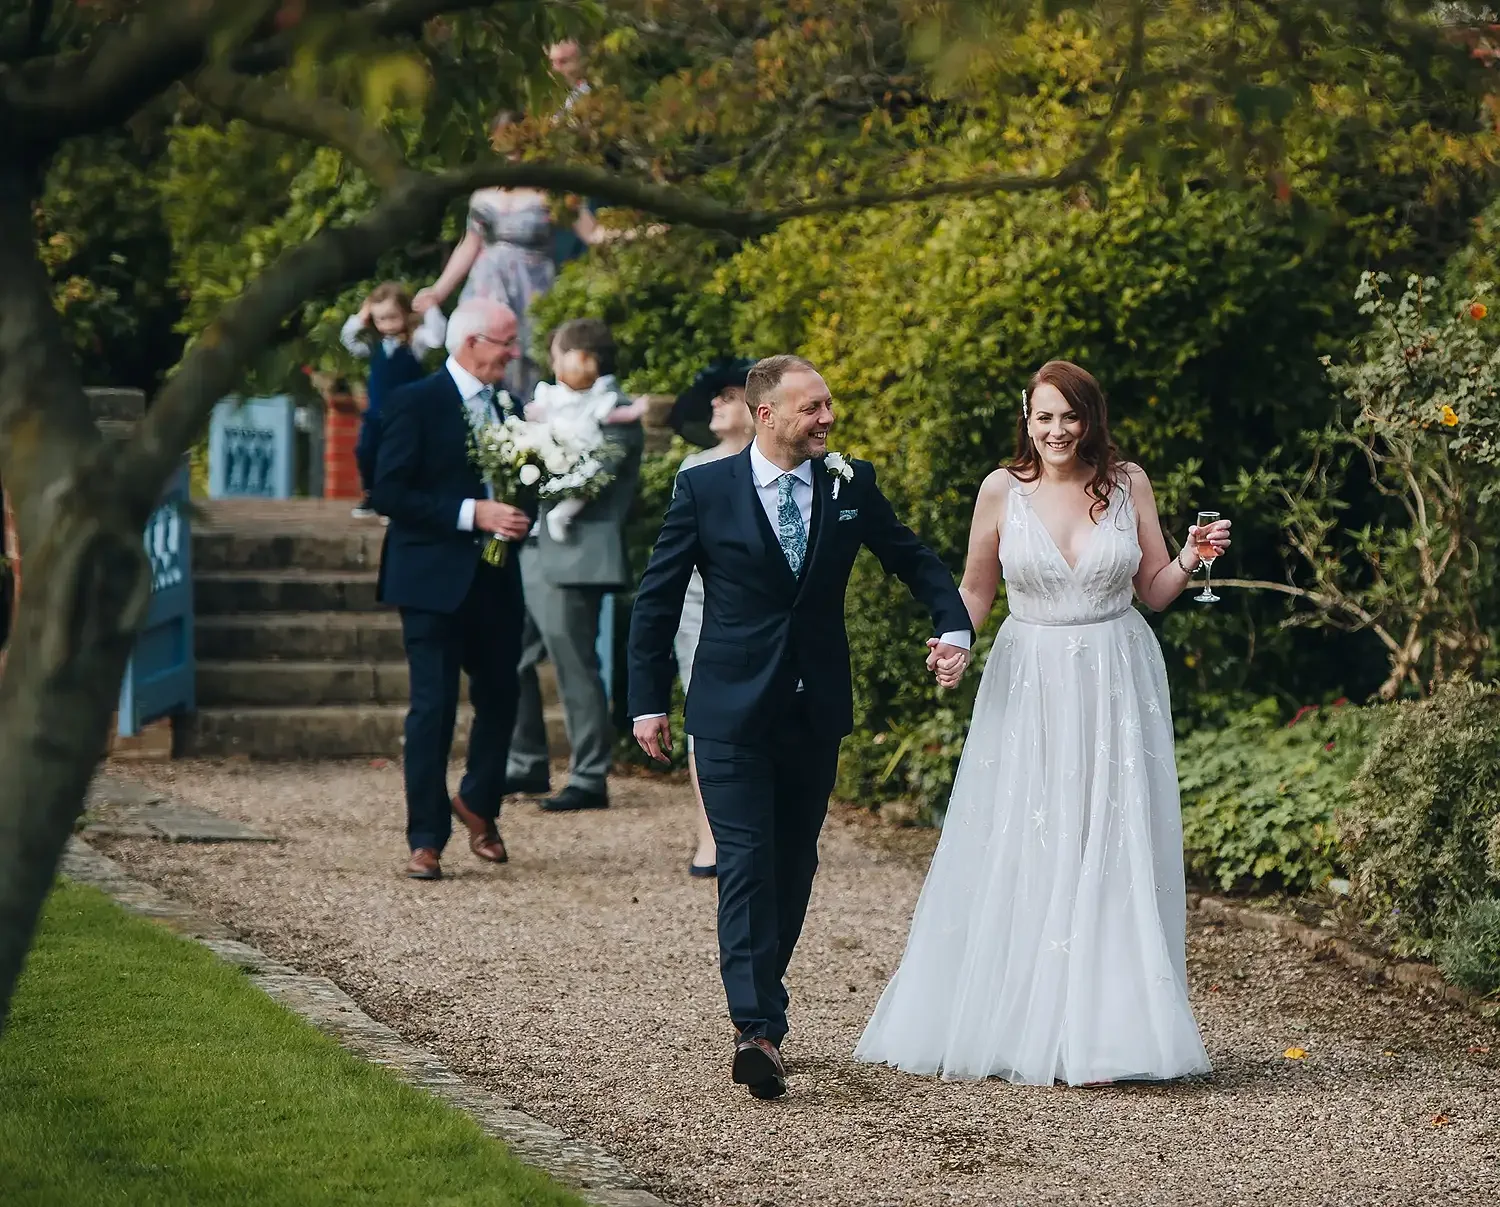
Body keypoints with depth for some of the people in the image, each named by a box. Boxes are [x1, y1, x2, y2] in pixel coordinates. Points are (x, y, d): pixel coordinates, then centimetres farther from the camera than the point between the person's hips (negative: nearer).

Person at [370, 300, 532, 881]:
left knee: (500, 699, 10)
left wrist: (517, 517, -3)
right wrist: (472, 513, -21)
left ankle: (477, 802, 35)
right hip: (434, 577, -6)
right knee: (433, 708, -4)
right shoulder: (415, 403, -8)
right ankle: (426, 840, 3)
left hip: (495, 578, 6)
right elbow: (389, 493, -15)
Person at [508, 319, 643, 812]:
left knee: (575, 669, -5)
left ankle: (589, 779, 2)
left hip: (574, 560, -9)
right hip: (533, 554, 9)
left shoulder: (617, 413, -9)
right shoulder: (564, 405, 18)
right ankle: (528, 767, 22)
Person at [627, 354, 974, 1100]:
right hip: (733, 710, -4)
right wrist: (648, 701, 0)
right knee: (747, 863, -13)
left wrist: (953, 627, -3)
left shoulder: (851, 485, 3)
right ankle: (757, 1026, -20)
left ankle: (758, 1009, 24)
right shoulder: (705, 490, -4)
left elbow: (913, 560, 15)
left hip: (817, 710, 4)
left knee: (793, 865, 11)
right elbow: (656, 598, 2)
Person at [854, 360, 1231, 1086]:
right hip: (1028, 686, 0)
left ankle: (1105, 1029, 3)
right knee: (1018, 856, 0)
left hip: (1116, 688, 0)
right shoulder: (1002, 490, 0)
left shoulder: (1127, 484, 2)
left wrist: (1191, 560, -10)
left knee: (1113, 853, -2)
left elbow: (1154, 590, 9)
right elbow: (975, 590, 9)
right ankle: (1020, 1030, 9)